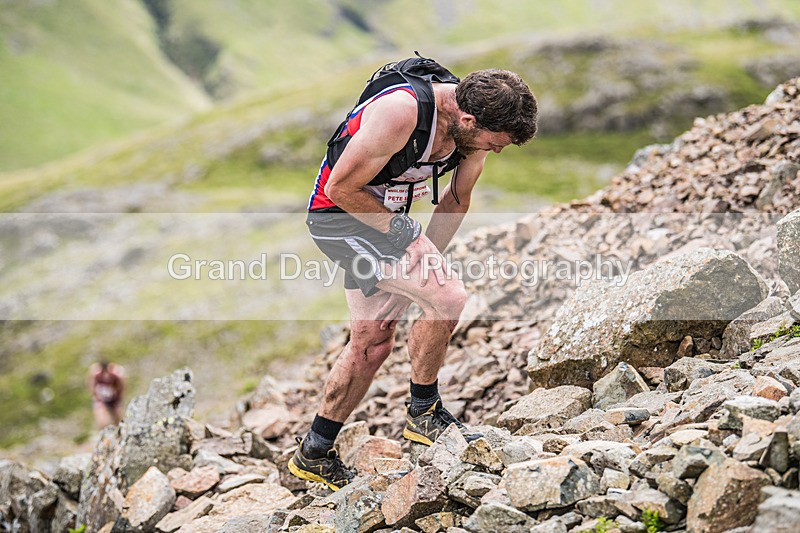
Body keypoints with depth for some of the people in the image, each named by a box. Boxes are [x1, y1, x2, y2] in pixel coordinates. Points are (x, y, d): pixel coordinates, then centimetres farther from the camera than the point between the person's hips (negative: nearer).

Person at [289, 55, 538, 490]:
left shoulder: (475, 118, -8)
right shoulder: (401, 112, -31)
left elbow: (456, 200, 5)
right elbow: (341, 187, -22)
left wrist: (426, 258, 0)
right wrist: (402, 231, -18)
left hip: (384, 216, 8)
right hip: (341, 214, -8)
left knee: (372, 344, 12)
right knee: (448, 298, -20)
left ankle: (313, 455, 24)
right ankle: (424, 413, 0)